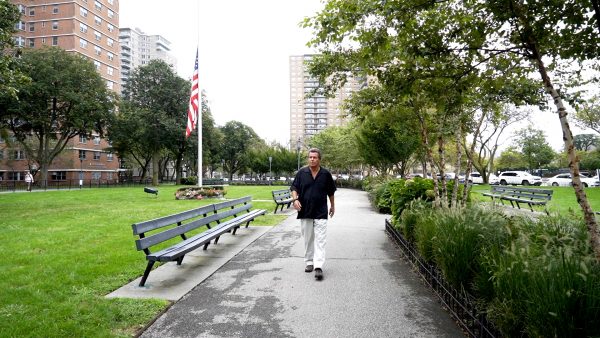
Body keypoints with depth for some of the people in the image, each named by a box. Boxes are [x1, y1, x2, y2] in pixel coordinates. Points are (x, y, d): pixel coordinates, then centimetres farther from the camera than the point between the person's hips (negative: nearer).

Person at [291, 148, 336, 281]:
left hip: (321, 212, -1)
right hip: (305, 211, 1)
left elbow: (331, 191, 13)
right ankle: (309, 262, 23)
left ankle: (318, 266, -8)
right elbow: (294, 187, 3)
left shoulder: (326, 174, 1)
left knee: (320, 239, -7)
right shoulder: (302, 172, 1)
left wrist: (332, 205, 20)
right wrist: (295, 199, -15)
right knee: (307, 239, 10)